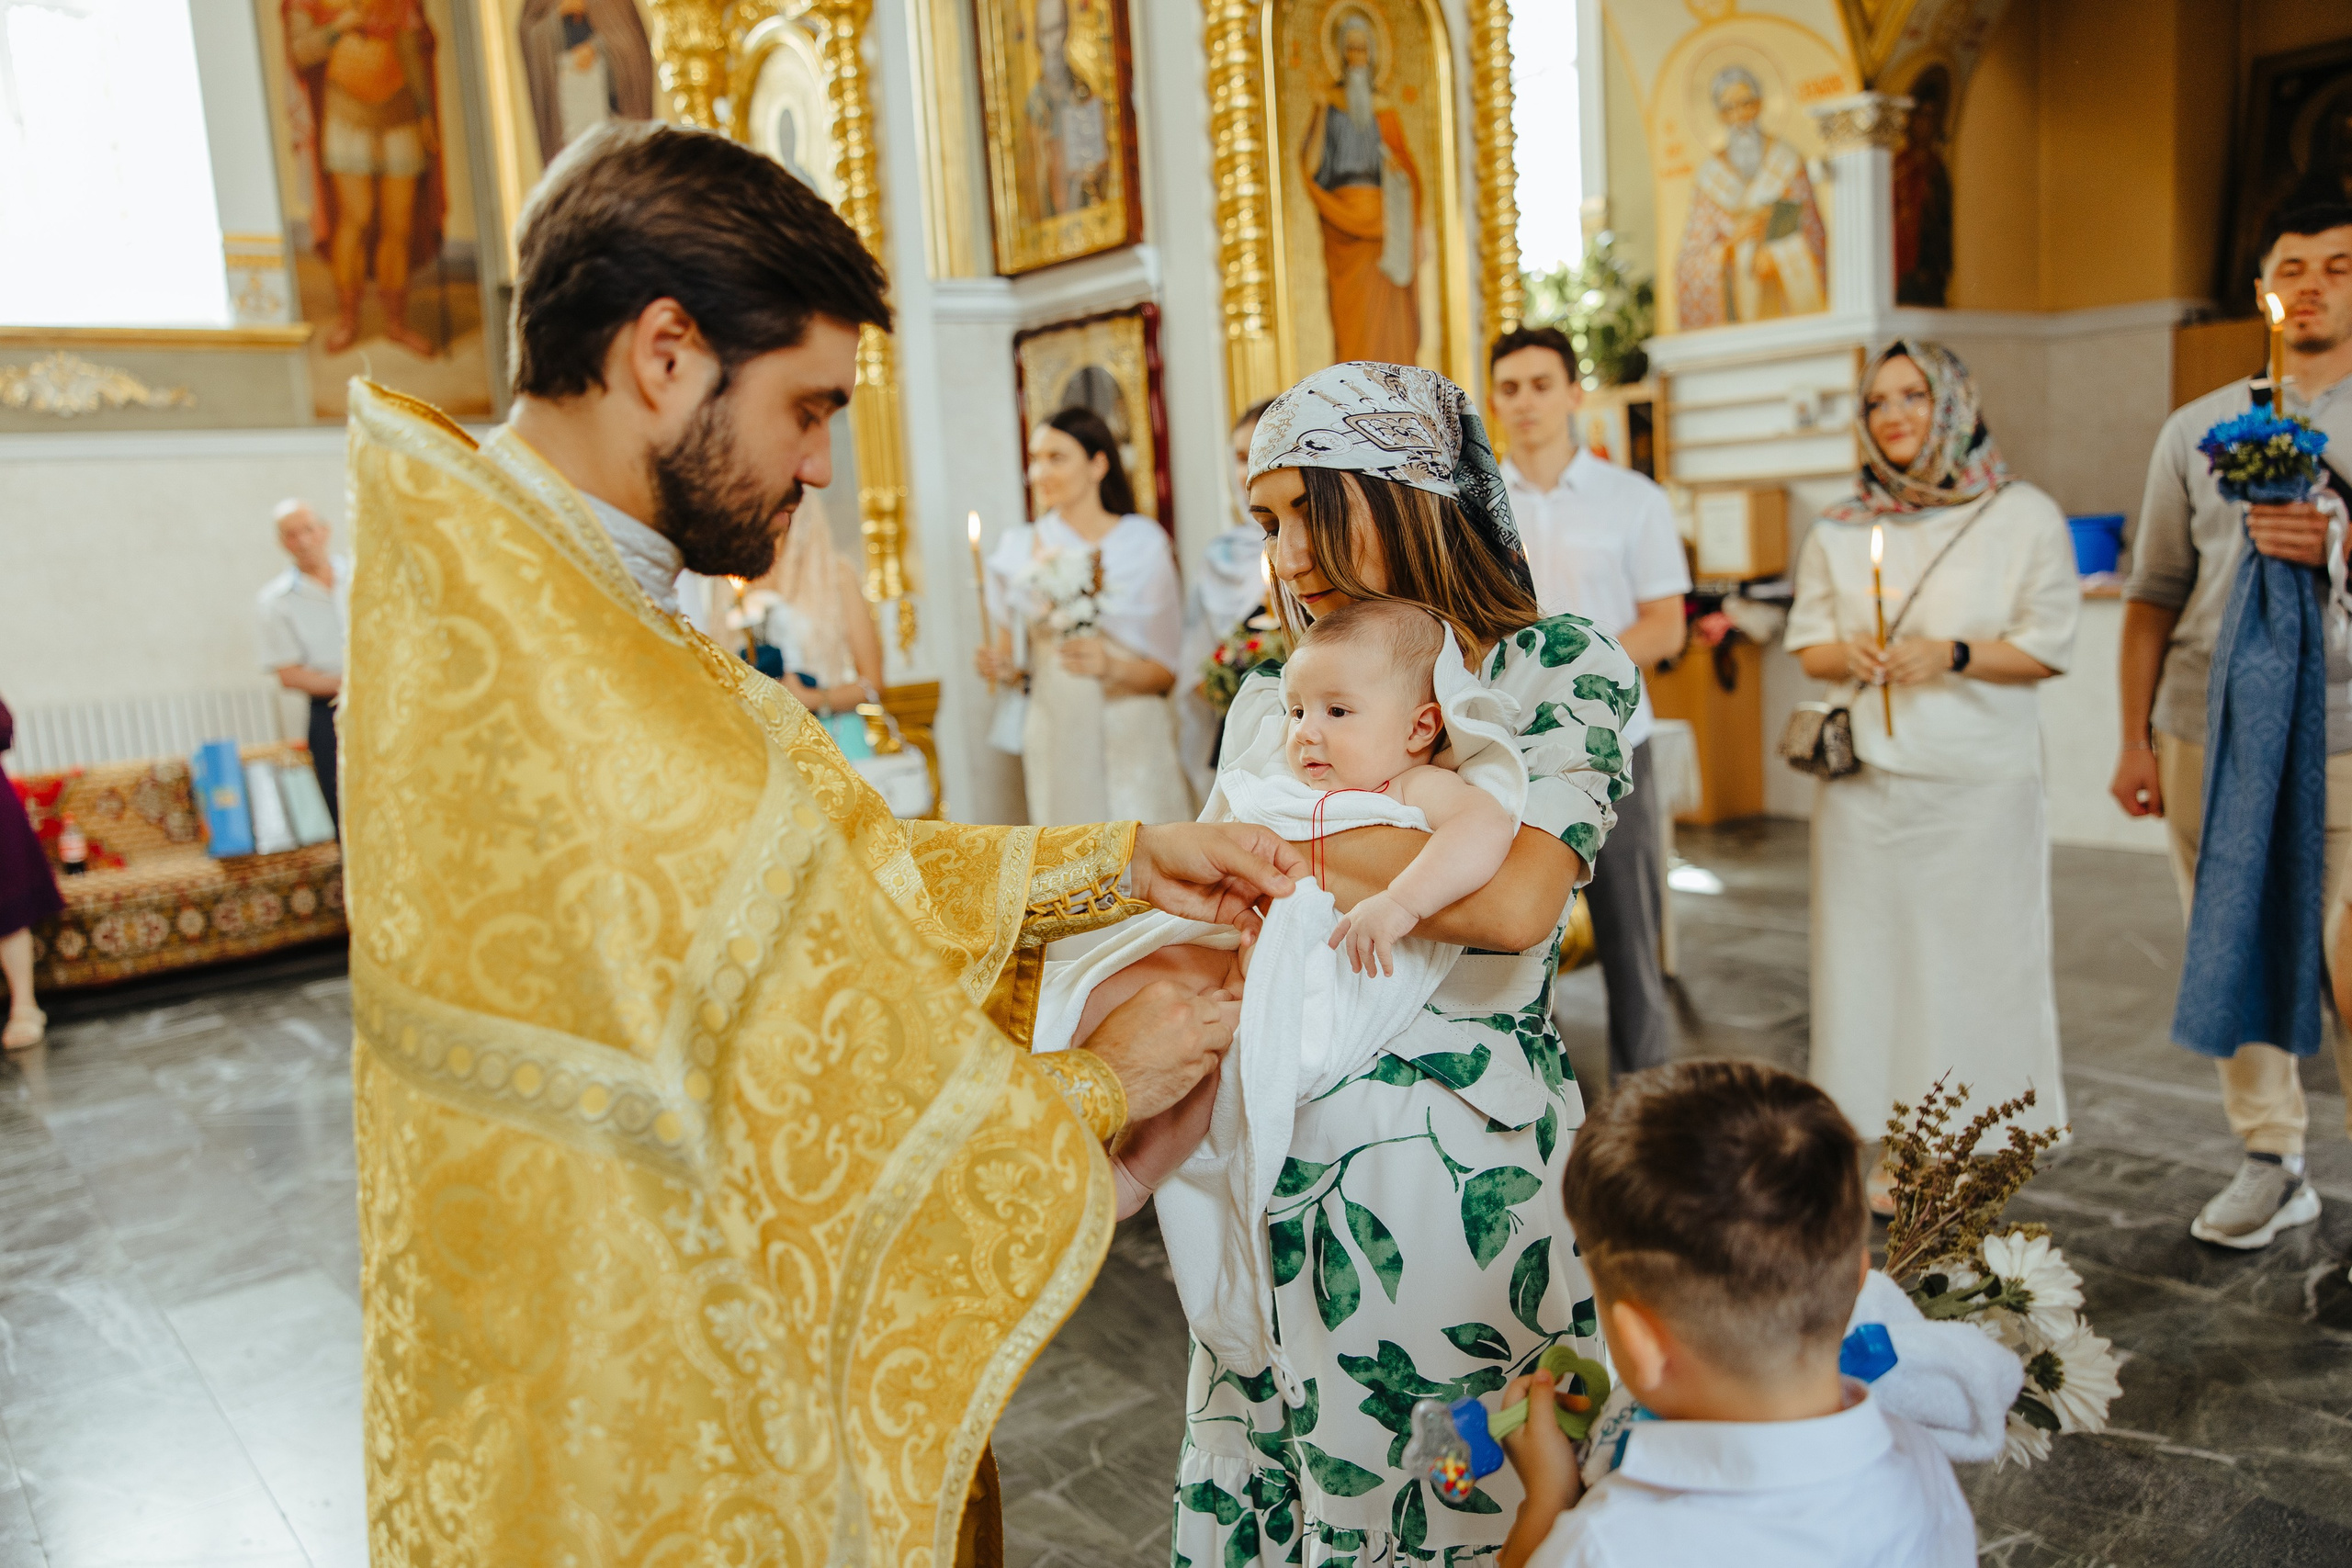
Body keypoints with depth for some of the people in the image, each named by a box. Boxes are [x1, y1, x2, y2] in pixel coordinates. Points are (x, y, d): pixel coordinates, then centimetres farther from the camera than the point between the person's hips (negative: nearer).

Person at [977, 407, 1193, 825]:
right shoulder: (1018, 548, 7)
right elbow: (1010, 657, 14)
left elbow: (1167, 671, -1)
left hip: (1132, 742, -2)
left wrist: (1113, 667, -19)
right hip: (1055, 740, 2)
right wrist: (1003, 667, -7)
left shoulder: (1142, 543, 0)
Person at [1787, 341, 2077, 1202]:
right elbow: (1808, 645, 13)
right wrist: (1850, 654, -9)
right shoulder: (1839, 528, 11)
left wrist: (1952, 655, -15)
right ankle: (1879, 1144, 14)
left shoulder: (2024, 517, 2)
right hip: (1864, 777, 3)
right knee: (1868, 950, 4)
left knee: (1976, 955, 0)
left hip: (1978, 782, -2)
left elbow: (2048, 648, 0)